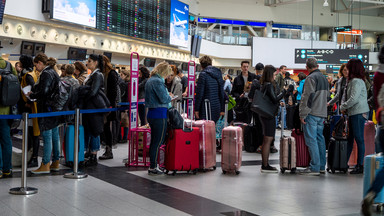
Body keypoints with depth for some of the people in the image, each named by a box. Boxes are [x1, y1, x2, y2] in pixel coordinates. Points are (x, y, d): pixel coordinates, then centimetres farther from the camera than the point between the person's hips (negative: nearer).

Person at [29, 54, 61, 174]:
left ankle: (45, 165, -2)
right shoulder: (53, 72, 15)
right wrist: (34, 93, 14)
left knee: (47, 136, -6)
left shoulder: (46, 74, -14)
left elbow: (43, 92, -22)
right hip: (55, 109, 10)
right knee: (55, 135, 12)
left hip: (47, 109, -10)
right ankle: (55, 162, 19)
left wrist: (31, 95, -6)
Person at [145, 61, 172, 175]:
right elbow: (164, 99, -19)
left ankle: (153, 165, 23)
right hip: (159, 114, -10)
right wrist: (170, 97, 1)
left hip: (151, 113, 10)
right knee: (158, 142, -4)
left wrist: (167, 96, 13)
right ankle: (153, 168, -1)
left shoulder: (150, 80, 15)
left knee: (154, 141, 15)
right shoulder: (158, 81, -16)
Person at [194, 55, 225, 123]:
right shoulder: (219, 74, 10)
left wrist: (196, 109, -5)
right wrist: (222, 109, 17)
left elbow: (199, 93, -11)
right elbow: (222, 93, 13)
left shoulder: (203, 74, -9)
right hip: (217, 108, 6)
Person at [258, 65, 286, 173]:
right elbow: (274, 99, -20)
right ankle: (265, 166, -4)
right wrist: (284, 91, -12)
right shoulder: (269, 85, -16)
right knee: (268, 140, -6)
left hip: (264, 114, 10)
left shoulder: (263, 84, 11)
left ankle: (264, 164, 21)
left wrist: (278, 102, 13)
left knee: (266, 140, 15)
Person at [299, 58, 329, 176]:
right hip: (322, 113, 9)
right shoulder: (324, 78, 17)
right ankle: (321, 166, 17)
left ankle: (314, 168, -9)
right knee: (319, 138, 13)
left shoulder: (311, 78, -11)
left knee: (311, 139, -7)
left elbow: (307, 97, -17)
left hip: (312, 113, -9)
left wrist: (302, 114, -14)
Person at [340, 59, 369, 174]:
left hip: (359, 113, -10)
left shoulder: (357, 81, -14)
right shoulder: (352, 81, 17)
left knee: (359, 139, -6)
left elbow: (353, 99, -21)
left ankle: (360, 166, -2)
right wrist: (344, 106, 5)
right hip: (353, 113, 10)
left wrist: (343, 107, -7)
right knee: (350, 138, 12)